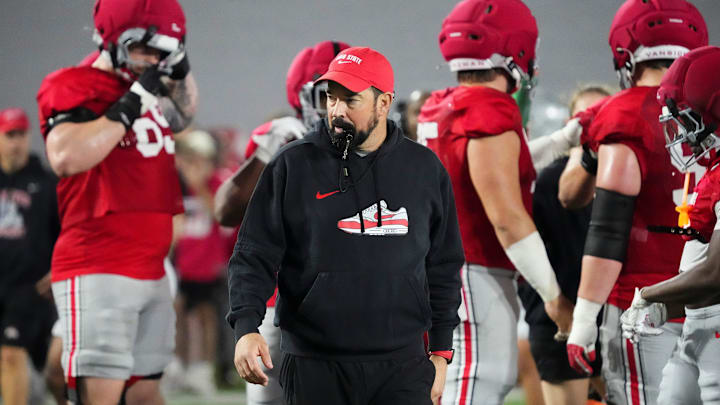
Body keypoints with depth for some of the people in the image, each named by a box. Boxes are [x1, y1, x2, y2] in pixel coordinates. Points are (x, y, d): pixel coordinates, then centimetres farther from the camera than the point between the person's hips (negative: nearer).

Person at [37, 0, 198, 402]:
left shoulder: (149, 91, 16)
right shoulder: (74, 88, -8)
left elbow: (183, 115, 40)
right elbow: (66, 157, -27)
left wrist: (181, 69, 18)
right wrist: (130, 106, -20)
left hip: (152, 274, 9)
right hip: (98, 273, -9)